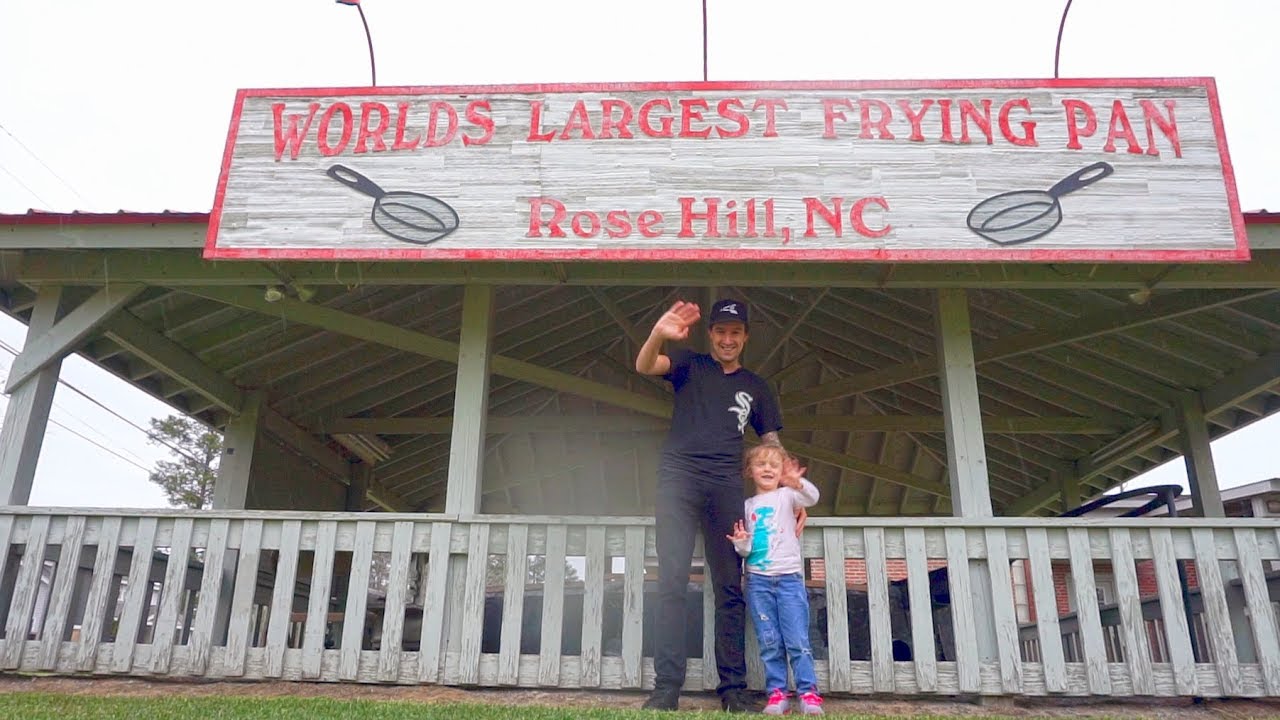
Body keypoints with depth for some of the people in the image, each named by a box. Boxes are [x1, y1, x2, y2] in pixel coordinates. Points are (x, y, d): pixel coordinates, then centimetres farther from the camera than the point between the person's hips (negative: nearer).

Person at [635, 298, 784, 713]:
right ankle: (666, 687, -12)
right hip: (679, 477, -2)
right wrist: (659, 334, -28)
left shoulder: (756, 387, 20)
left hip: (727, 485, 3)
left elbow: (772, 445, 19)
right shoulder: (691, 365, 13)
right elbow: (644, 366, -5)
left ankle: (733, 687, 7)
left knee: (730, 589, 2)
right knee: (672, 582, -11)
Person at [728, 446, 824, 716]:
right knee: (769, 643, 3)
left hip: (789, 577, -3)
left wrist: (797, 483, -38)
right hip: (757, 581, 3)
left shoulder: (786, 495, 5)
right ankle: (776, 693, 7)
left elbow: (812, 498, -17)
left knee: (798, 640, -5)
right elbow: (745, 550, 12)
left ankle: (808, 692, 0)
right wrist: (742, 544, -12)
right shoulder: (747, 505, 14)